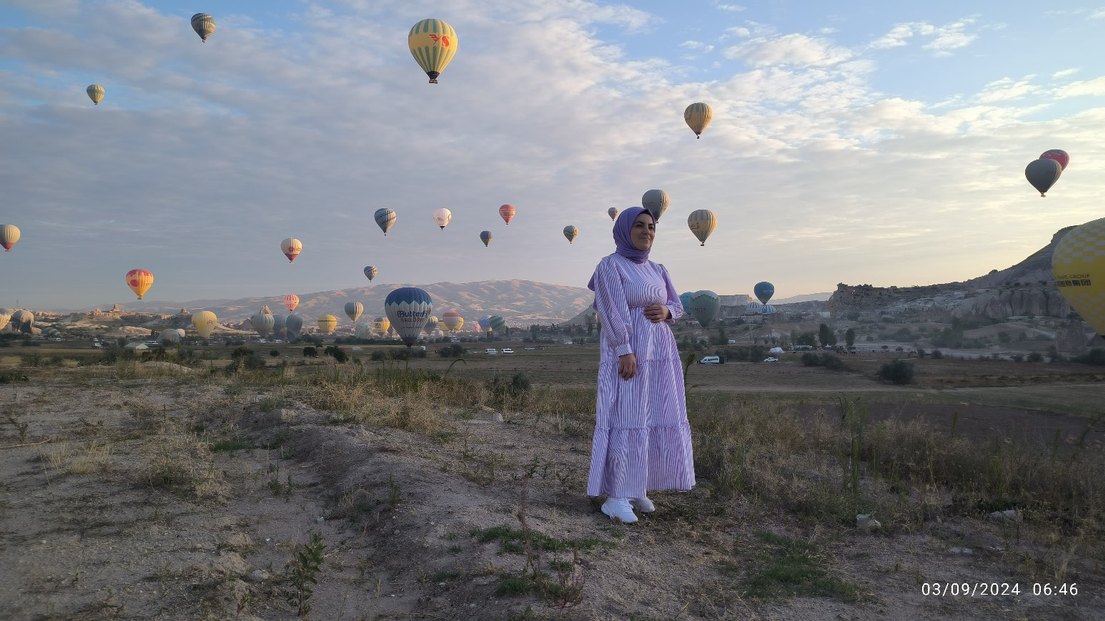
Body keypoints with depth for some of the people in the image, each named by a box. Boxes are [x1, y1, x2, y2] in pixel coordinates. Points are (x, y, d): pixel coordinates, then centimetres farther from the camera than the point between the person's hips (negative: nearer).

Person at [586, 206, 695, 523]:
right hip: (626, 352, -7)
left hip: (659, 354, 8)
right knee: (625, 420, -9)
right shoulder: (610, 266, -7)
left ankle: (635, 488, 19)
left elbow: (677, 306, 17)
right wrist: (625, 352, -23)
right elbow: (613, 313, -15)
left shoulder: (657, 270, 14)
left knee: (654, 419, 8)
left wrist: (665, 312, -6)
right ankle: (614, 495, -4)